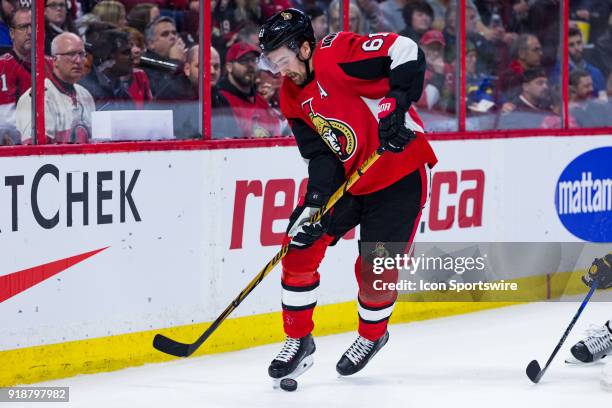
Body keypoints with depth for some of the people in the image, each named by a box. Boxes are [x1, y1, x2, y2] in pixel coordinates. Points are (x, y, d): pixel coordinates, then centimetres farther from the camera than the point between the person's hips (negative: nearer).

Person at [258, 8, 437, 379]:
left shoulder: (337, 54, -21)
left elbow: (408, 53, -26)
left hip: (399, 174, -7)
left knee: (376, 269, -3)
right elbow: (319, 153, -1)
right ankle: (299, 341, 11)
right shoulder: (294, 98, 3)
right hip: (345, 178, 7)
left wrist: (397, 105, -31)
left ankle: (373, 335, 26)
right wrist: (315, 200, -16)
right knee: (300, 248, -2)